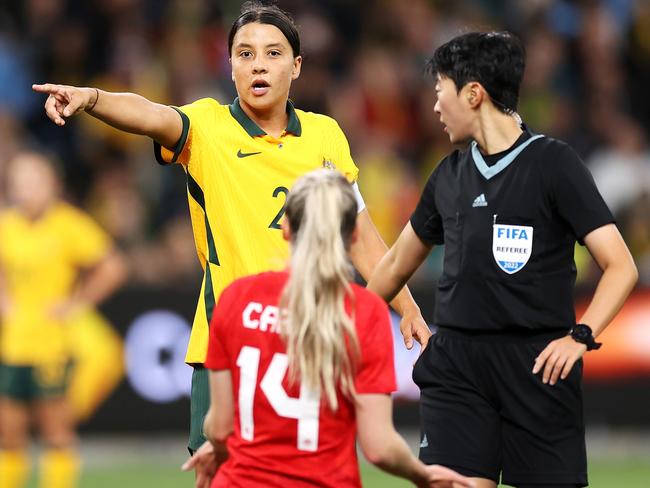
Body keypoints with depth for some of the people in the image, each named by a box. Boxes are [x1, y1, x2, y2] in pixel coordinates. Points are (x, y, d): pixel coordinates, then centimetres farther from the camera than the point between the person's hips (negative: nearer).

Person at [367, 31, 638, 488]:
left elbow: (621, 267, -8)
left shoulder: (554, 163, -3)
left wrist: (581, 336, -21)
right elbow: (396, 266, 28)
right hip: (455, 361, 4)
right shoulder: (450, 174, 13)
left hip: (537, 363, -4)